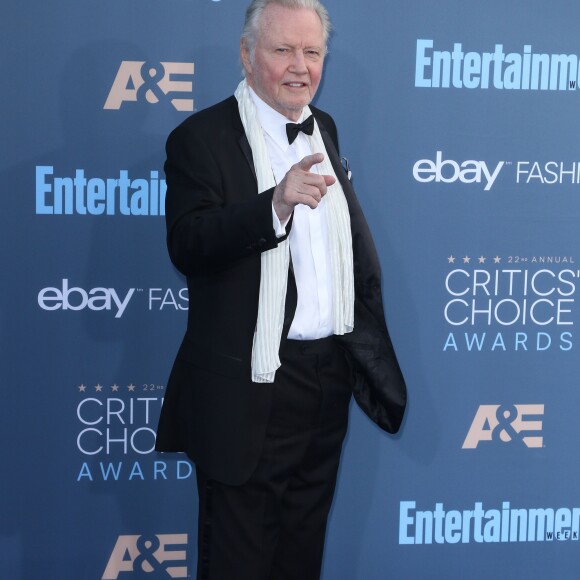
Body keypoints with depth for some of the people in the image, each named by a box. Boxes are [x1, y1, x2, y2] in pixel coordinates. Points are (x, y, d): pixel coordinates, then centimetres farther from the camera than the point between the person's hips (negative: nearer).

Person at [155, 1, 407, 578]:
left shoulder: (324, 128, 12)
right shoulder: (200, 137, -10)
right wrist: (276, 204, -38)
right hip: (250, 389, -6)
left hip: (327, 377, 7)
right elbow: (187, 245, -24)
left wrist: (367, 347, 17)